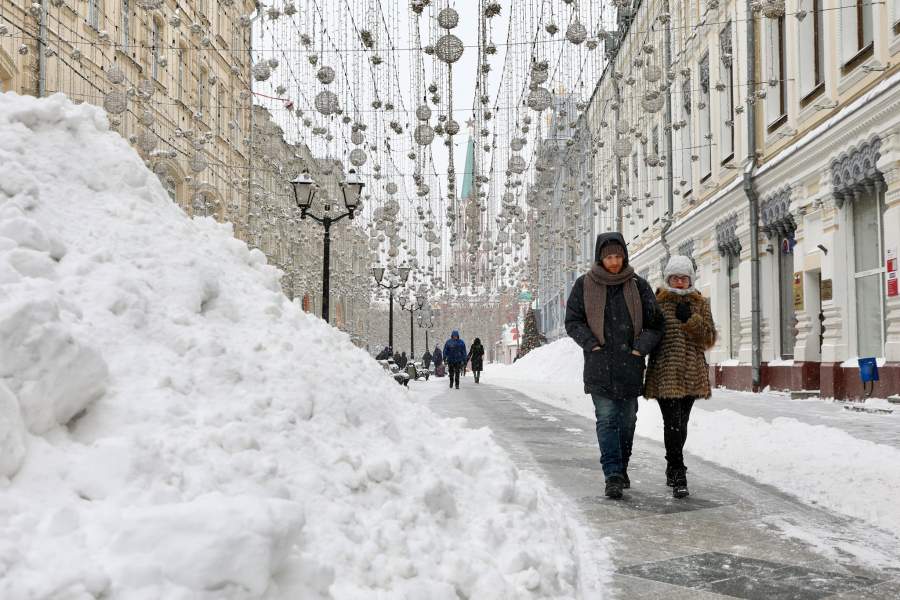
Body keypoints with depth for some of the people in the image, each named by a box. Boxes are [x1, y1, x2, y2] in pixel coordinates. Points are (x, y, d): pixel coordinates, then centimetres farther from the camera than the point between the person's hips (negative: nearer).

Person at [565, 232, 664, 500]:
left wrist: (641, 347, -7)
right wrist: (591, 344, -8)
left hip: (630, 365, 2)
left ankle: (621, 469, 25)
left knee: (627, 420, 10)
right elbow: (572, 321, 5)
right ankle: (613, 475, -11)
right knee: (607, 419, -9)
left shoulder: (638, 285, 5)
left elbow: (655, 322, 7)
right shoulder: (584, 285, 2)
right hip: (600, 365, -2)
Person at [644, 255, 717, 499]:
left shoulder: (700, 304, 11)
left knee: (679, 424, 11)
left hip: (691, 375, 3)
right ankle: (678, 477, -12)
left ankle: (672, 470, 28)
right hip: (665, 375, -3)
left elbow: (709, 339, 4)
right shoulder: (657, 302, 4)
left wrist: (690, 320, -11)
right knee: (674, 424, -13)